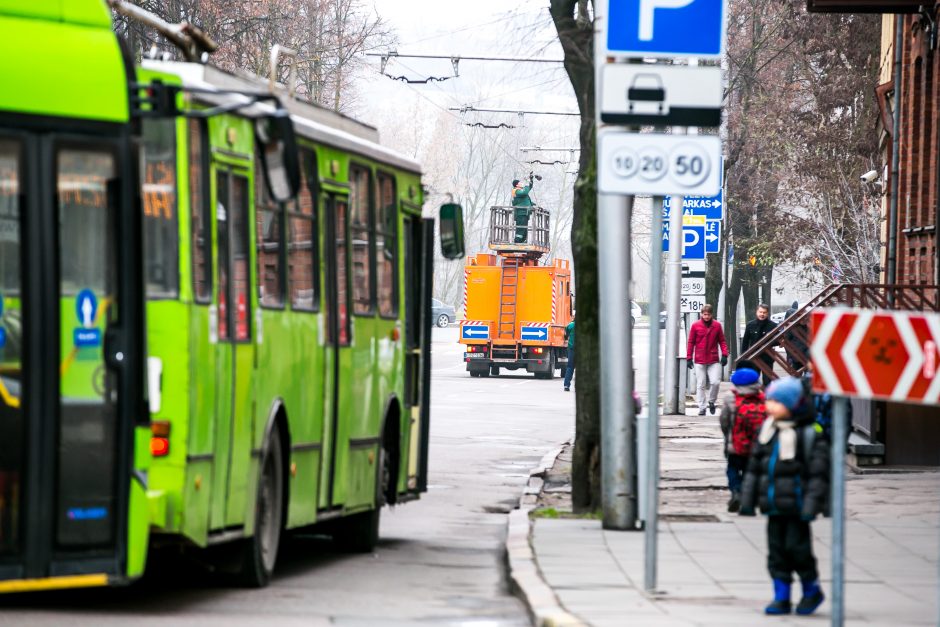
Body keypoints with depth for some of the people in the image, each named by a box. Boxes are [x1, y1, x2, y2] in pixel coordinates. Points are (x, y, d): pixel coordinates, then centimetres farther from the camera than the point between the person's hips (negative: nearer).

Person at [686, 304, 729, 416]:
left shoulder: (717, 325, 3)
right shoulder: (696, 325, 0)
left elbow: (722, 341, 8)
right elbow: (691, 342, 4)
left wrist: (724, 354, -4)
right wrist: (689, 358, 1)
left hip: (713, 360, 0)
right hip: (699, 361, 0)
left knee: (715, 382, -10)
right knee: (700, 385, 2)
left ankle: (711, 401, 15)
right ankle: (701, 408, 8)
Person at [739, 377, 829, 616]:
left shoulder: (809, 434, -10)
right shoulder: (767, 430, 9)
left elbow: (818, 472, -11)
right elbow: (754, 466, 15)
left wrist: (811, 504, -17)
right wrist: (747, 498, 13)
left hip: (795, 504, -6)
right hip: (774, 506, 6)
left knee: (797, 547, -3)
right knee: (776, 550, 7)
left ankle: (812, 589, 18)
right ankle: (781, 598, 13)